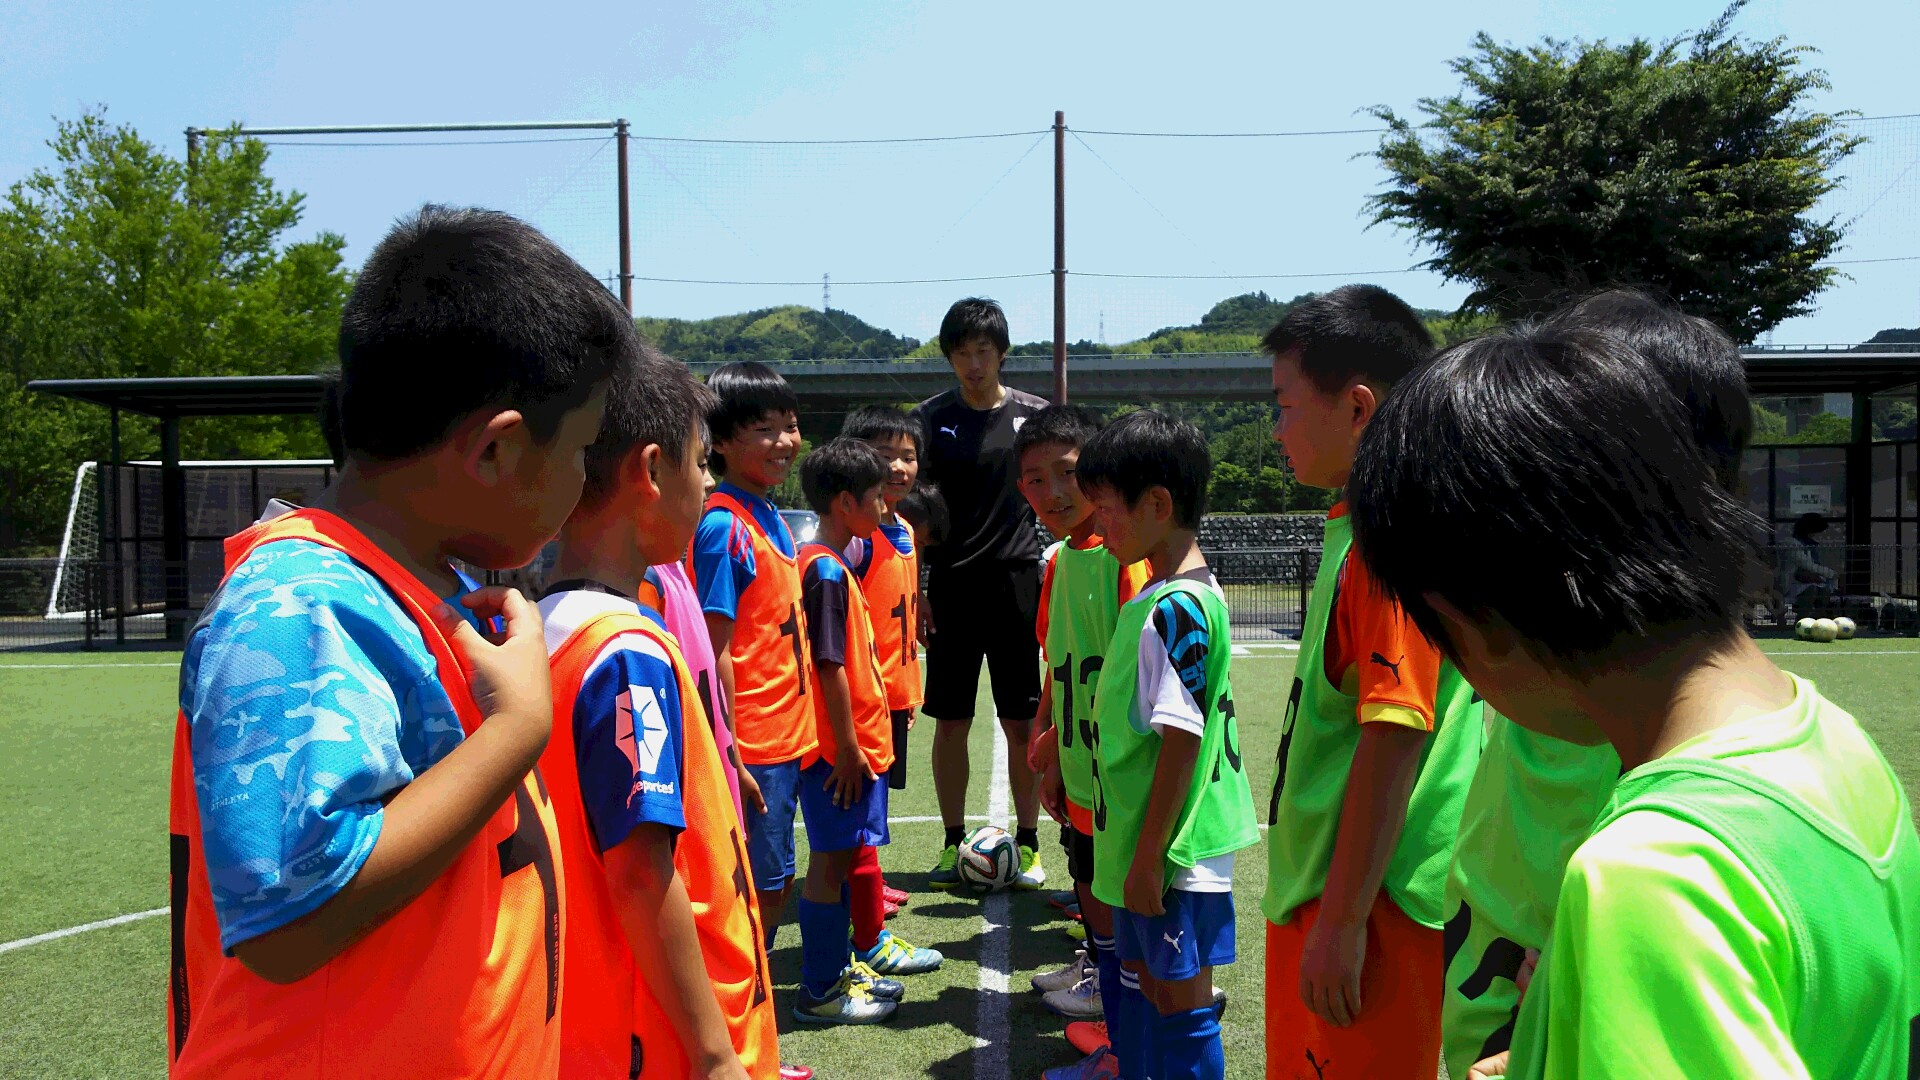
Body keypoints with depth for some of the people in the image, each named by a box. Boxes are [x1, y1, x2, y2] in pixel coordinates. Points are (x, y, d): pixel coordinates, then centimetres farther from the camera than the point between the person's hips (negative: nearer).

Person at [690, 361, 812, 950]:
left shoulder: (772, 518, 11)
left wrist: (794, 731, 16)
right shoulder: (725, 527, -16)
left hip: (783, 739, 9)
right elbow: (714, 651, -19)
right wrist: (730, 757, -20)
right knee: (757, 889, 3)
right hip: (751, 746, -9)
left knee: (774, 884, 18)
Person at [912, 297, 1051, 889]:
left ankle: (1027, 843, 17)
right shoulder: (930, 418, 2)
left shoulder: (1034, 414, 4)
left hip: (1018, 582, 0)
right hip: (951, 586, 0)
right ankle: (953, 844, 19)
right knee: (950, 722, 6)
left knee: (1022, 722, 4)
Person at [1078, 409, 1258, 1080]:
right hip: (1142, 845, 10)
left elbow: (1181, 741, -24)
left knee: (1179, 999, 5)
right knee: (1140, 977, 23)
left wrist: (1149, 858, -19)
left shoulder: (1175, 610, -23)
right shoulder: (1161, 598, 8)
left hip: (1173, 851, -10)